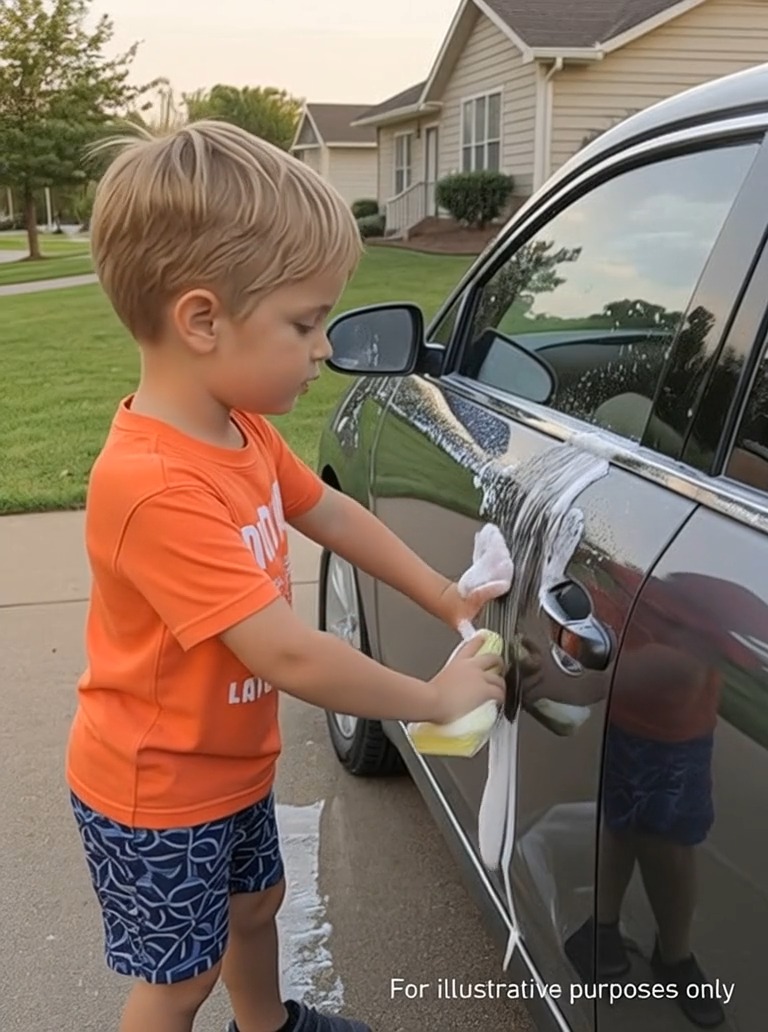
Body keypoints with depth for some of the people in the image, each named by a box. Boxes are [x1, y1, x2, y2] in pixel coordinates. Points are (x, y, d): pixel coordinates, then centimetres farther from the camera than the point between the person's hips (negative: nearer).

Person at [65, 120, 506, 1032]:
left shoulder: (241, 429, -7)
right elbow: (289, 656, -36)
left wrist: (450, 603, 5)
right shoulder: (154, 486, -36)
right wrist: (437, 699, -23)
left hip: (232, 762, 9)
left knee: (255, 903, 30)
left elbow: (331, 514, 8)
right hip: (157, 794, -8)